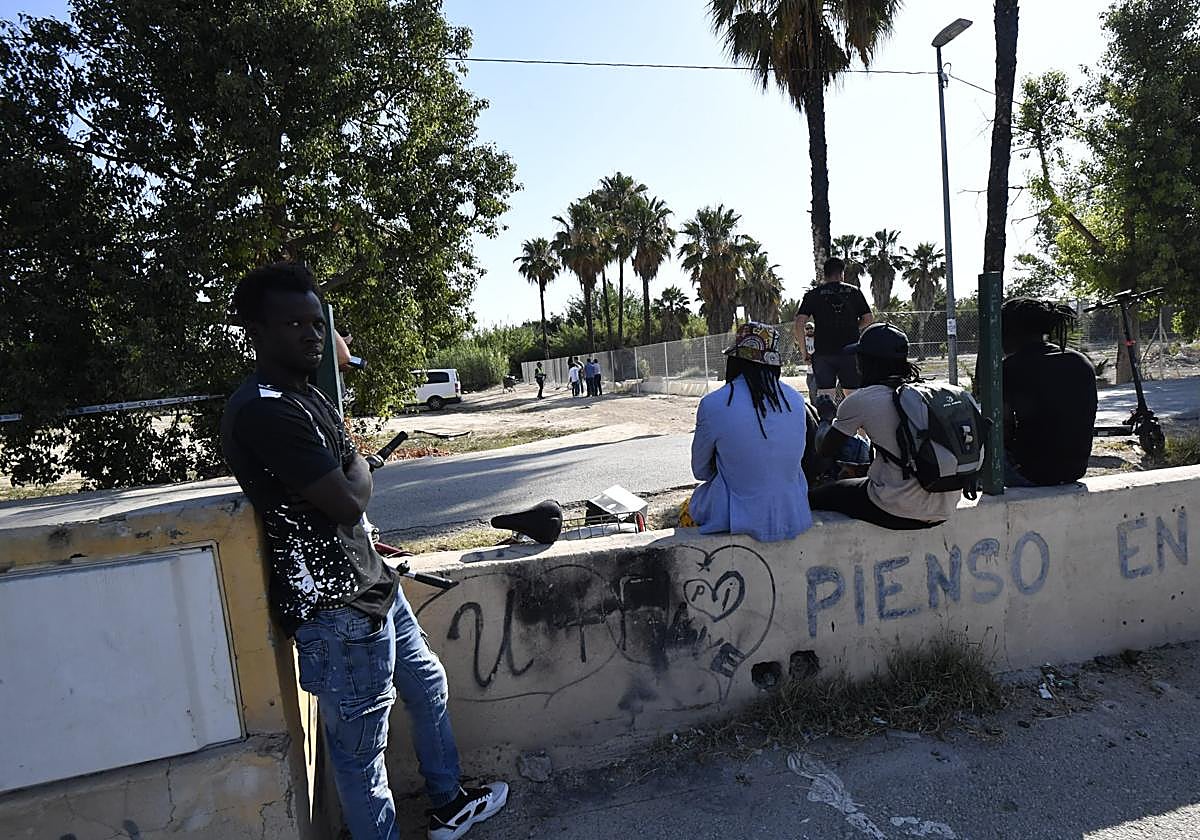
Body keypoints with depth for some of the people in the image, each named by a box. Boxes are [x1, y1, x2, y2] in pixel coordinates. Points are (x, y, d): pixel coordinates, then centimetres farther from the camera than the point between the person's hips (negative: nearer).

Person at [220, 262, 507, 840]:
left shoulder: (305, 394, 9)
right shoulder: (262, 410, -23)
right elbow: (349, 500, -23)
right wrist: (358, 464, -4)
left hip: (371, 582, 11)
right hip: (336, 608, -11)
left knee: (427, 686, 25)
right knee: (360, 748, 7)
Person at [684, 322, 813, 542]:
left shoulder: (713, 405, -15)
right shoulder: (795, 400, -3)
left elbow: (700, 471, -2)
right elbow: (795, 457, 12)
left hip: (739, 520, -4)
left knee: (687, 508, 24)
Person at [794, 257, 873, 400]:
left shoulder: (813, 294, 4)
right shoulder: (854, 292, 8)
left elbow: (799, 325, -6)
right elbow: (867, 319, 8)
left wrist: (805, 352, 1)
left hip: (823, 352, -1)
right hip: (851, 351, 1)